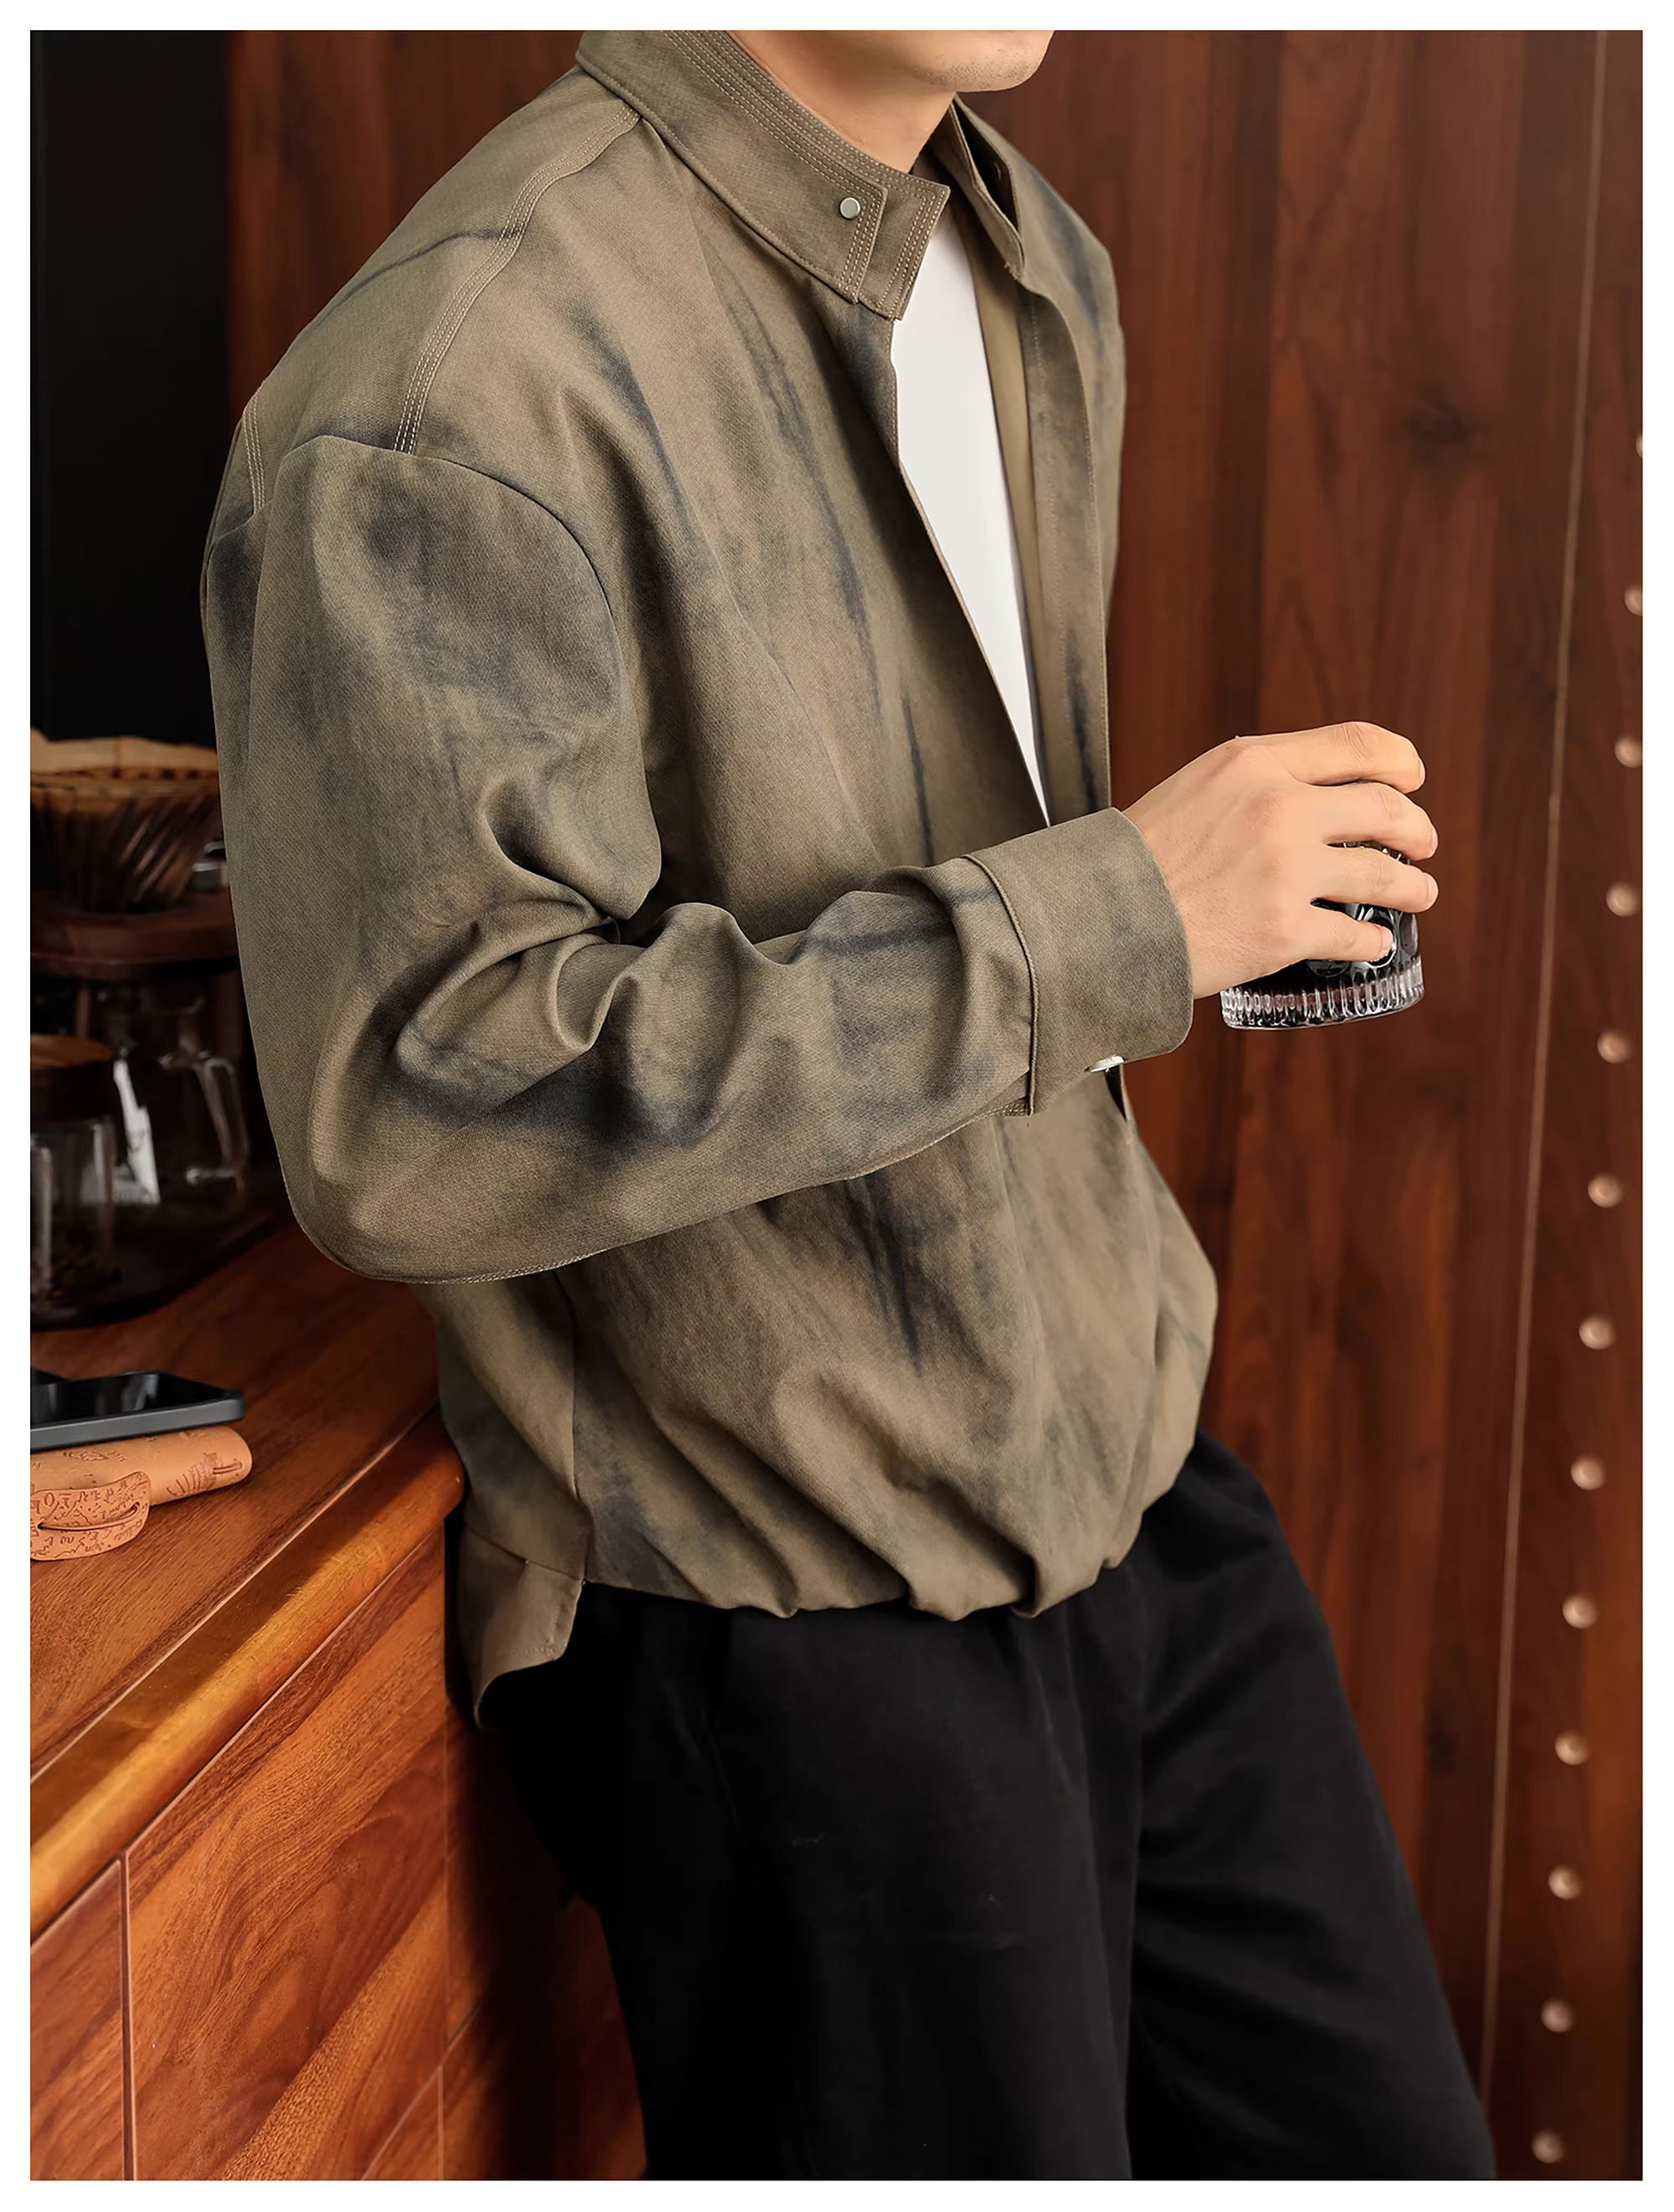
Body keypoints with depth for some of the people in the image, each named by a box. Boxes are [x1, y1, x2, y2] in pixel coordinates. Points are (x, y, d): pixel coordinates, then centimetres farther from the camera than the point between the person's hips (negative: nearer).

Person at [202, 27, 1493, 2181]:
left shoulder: (1037, 268, 9)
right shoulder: (446, 398, -21)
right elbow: (411, 1117, -28)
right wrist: (1107, 916, -25)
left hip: (1139, 1470, 8)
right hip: (799, 1606, -8)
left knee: (1387, 2154, 20)